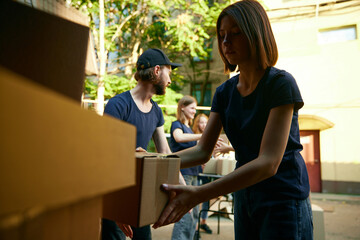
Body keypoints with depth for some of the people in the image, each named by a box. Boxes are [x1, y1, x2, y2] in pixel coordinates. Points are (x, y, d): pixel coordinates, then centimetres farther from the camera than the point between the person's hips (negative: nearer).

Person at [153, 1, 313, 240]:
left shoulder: (281, 83, -17)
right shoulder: (224, 92, 2)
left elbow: (269, 162, -27)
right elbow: (203, 151, 0)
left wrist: (199, 193, -35)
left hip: (283, 201, -5)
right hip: (244, 197, 6)